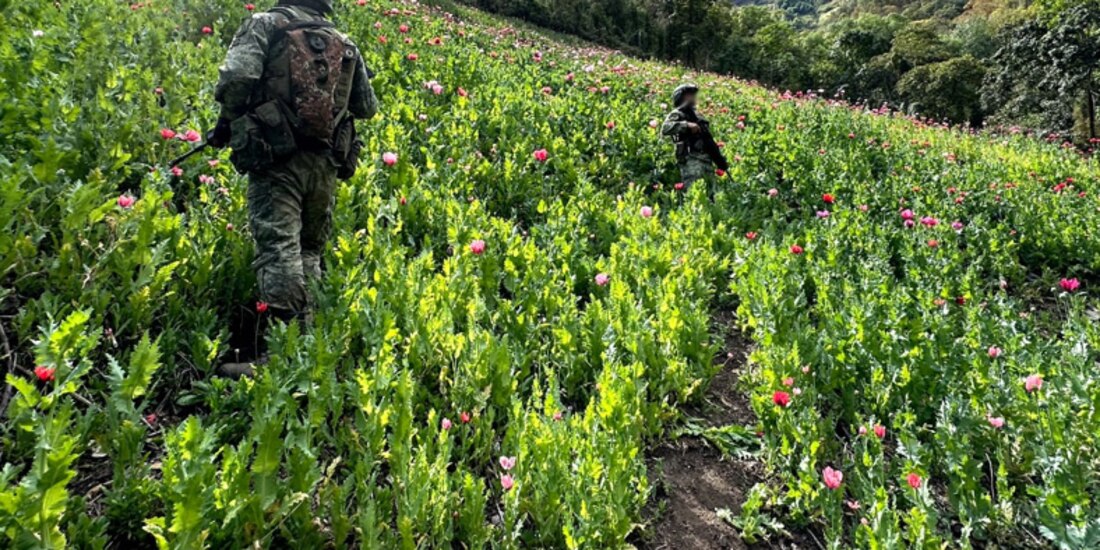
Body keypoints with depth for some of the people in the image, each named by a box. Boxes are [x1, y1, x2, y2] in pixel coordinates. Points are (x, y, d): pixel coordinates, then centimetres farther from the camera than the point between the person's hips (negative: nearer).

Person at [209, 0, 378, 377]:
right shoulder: (344, 44, 14)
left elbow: (236, 78, -14)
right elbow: (367, 108, 21)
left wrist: (229, 123, 3)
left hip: (276, 159, -4)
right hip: (324, 163, 5)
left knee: (279, 251, -11)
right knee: (308, 252, 16)